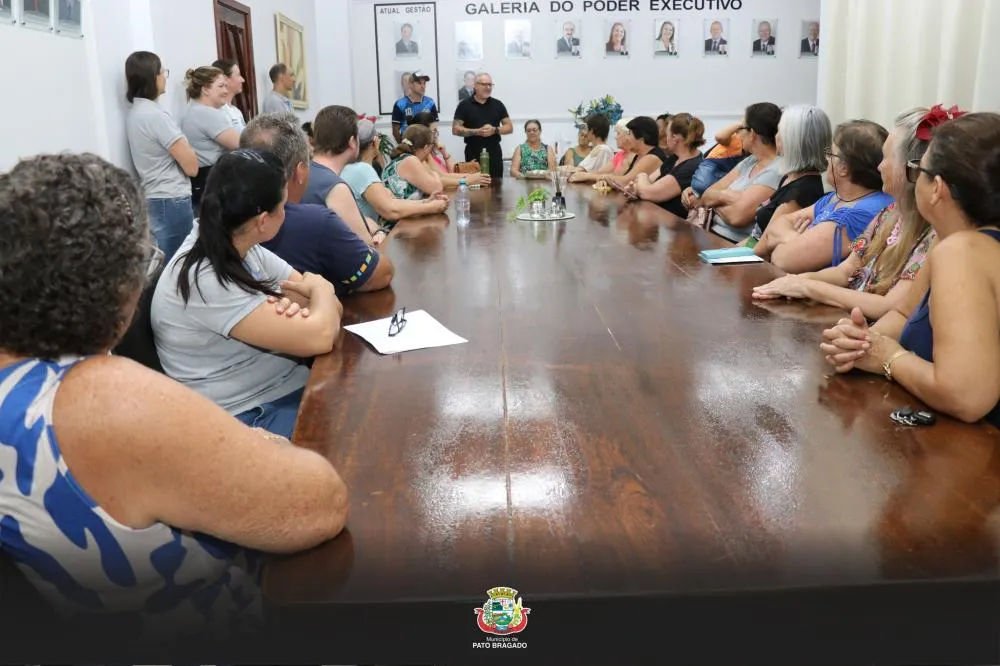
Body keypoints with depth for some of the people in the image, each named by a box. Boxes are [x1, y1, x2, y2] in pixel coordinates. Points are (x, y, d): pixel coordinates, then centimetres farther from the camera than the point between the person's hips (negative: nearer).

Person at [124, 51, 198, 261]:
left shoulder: (135, 112, 11)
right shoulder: (155, 115, -17)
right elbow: (191, 167, -15)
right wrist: (187, 148, 4)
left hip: (154, 199, 10)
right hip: (171, 201, -10)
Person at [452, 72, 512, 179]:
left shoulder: (498, 104, 8)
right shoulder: (464, 105, 0)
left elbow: (509, 127, 8)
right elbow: (455, 129, -4)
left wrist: (495, 130, -12)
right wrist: (477, 131, -16)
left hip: (494, 152, 3)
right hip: (473, 153, -2)